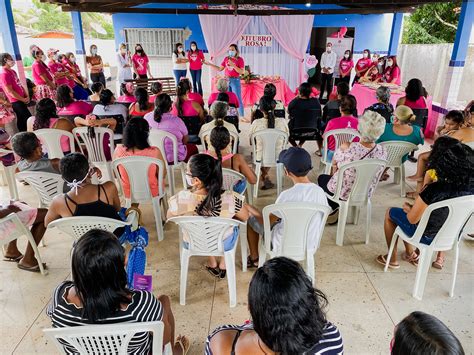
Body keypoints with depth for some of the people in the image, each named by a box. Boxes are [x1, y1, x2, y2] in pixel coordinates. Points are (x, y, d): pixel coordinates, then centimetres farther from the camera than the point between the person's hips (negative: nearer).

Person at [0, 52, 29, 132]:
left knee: (22, 120, 14)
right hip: (16, 101, -9)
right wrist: (23, 99, -13)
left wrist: (26, 96, 5)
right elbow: (10, 92, -19)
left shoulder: (12, 71, 12)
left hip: (21, 100, 9)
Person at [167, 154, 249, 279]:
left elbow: (170, 218, -9)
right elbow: (245, 218, -11)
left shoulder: (180, 199, -32)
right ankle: (223, 264, 39)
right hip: (224, 244, 0)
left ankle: (212, 263, 44)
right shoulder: (230, 199, -32)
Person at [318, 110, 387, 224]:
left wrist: (334, 173, 15)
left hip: (342, 193, -4)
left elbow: (334, 163, -9)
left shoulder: (347, 148, -31)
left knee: (322, 178, 29)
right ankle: (335, 210, 33)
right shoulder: (382, 151, -19)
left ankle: (332, 211, 37)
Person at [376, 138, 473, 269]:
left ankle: (393, 259, 28)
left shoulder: (434, 190, -35)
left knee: (390, 212, 16)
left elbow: (412, 219, -20)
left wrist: (409, 208, -1)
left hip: (428, 237, -5)